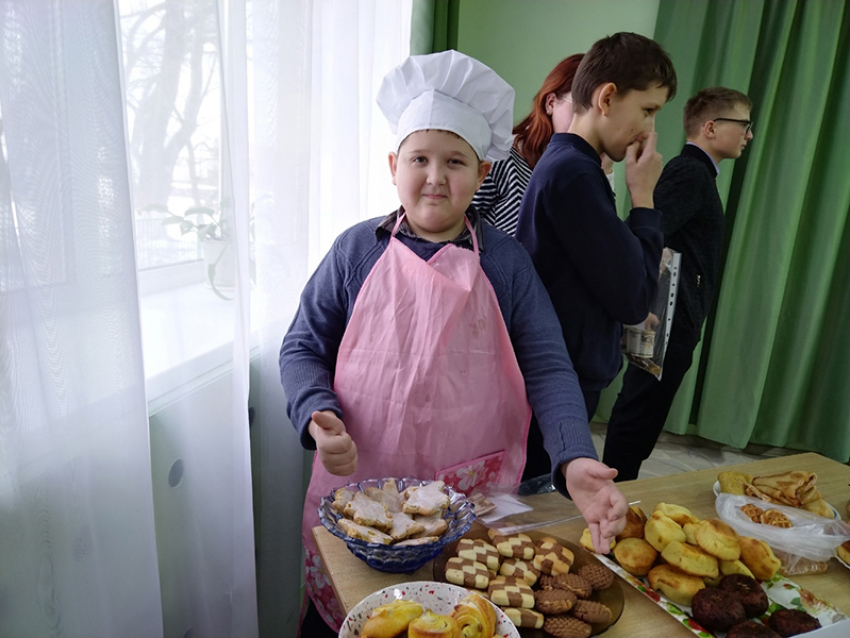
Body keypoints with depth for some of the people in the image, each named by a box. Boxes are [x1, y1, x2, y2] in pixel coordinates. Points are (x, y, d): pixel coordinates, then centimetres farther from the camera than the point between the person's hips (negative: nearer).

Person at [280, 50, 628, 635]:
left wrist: (575, 459, -21)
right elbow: (303, 348, 3)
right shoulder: (358, 250, -1)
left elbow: (547, 368, -5)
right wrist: (318, 417, -16)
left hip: (475, 497, 0)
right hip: (358, 484, 1)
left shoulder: (505, 261, -2)